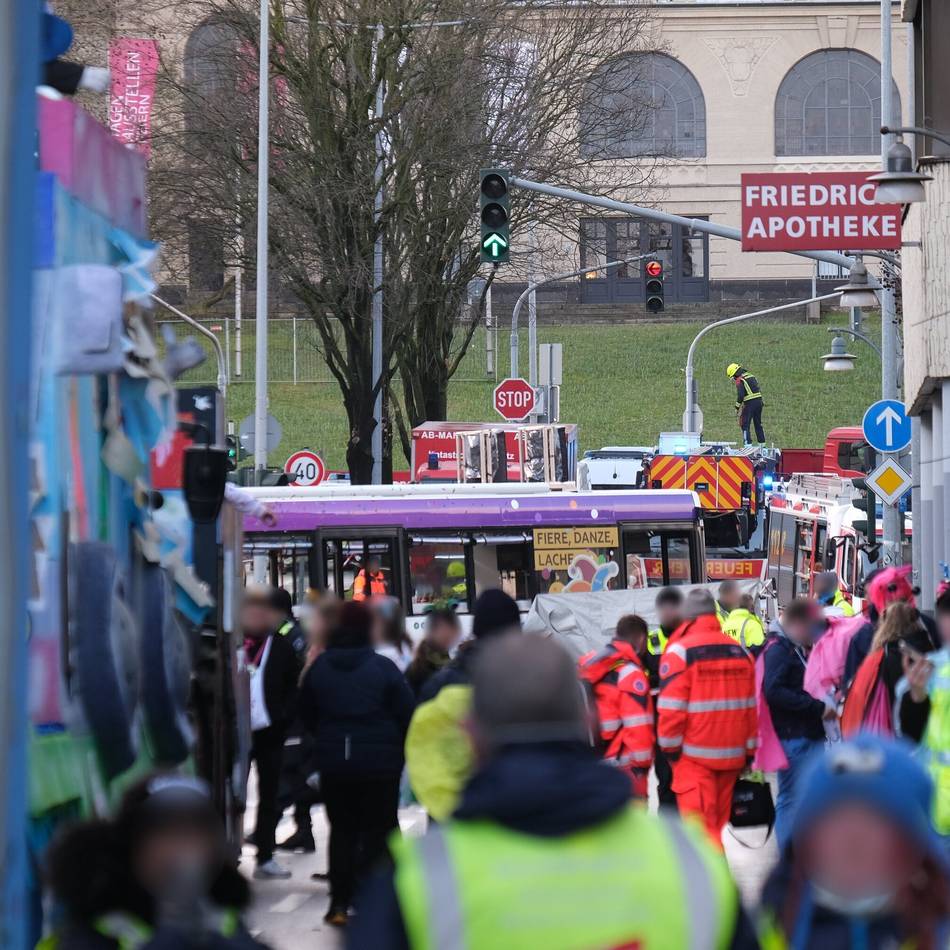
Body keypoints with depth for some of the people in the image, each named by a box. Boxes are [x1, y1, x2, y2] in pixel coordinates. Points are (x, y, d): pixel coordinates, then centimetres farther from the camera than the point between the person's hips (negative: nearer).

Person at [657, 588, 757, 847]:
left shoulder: (680, 651, -9)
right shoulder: (740, 652, 9)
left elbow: (672, 708, -13)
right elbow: (751, 707, 10)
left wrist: (670, 748, -1)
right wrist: (749, 752, 16)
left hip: (694, 755, -6)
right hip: (731, 755, 6)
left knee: (701, 826, -7)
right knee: (716, 824, 17)